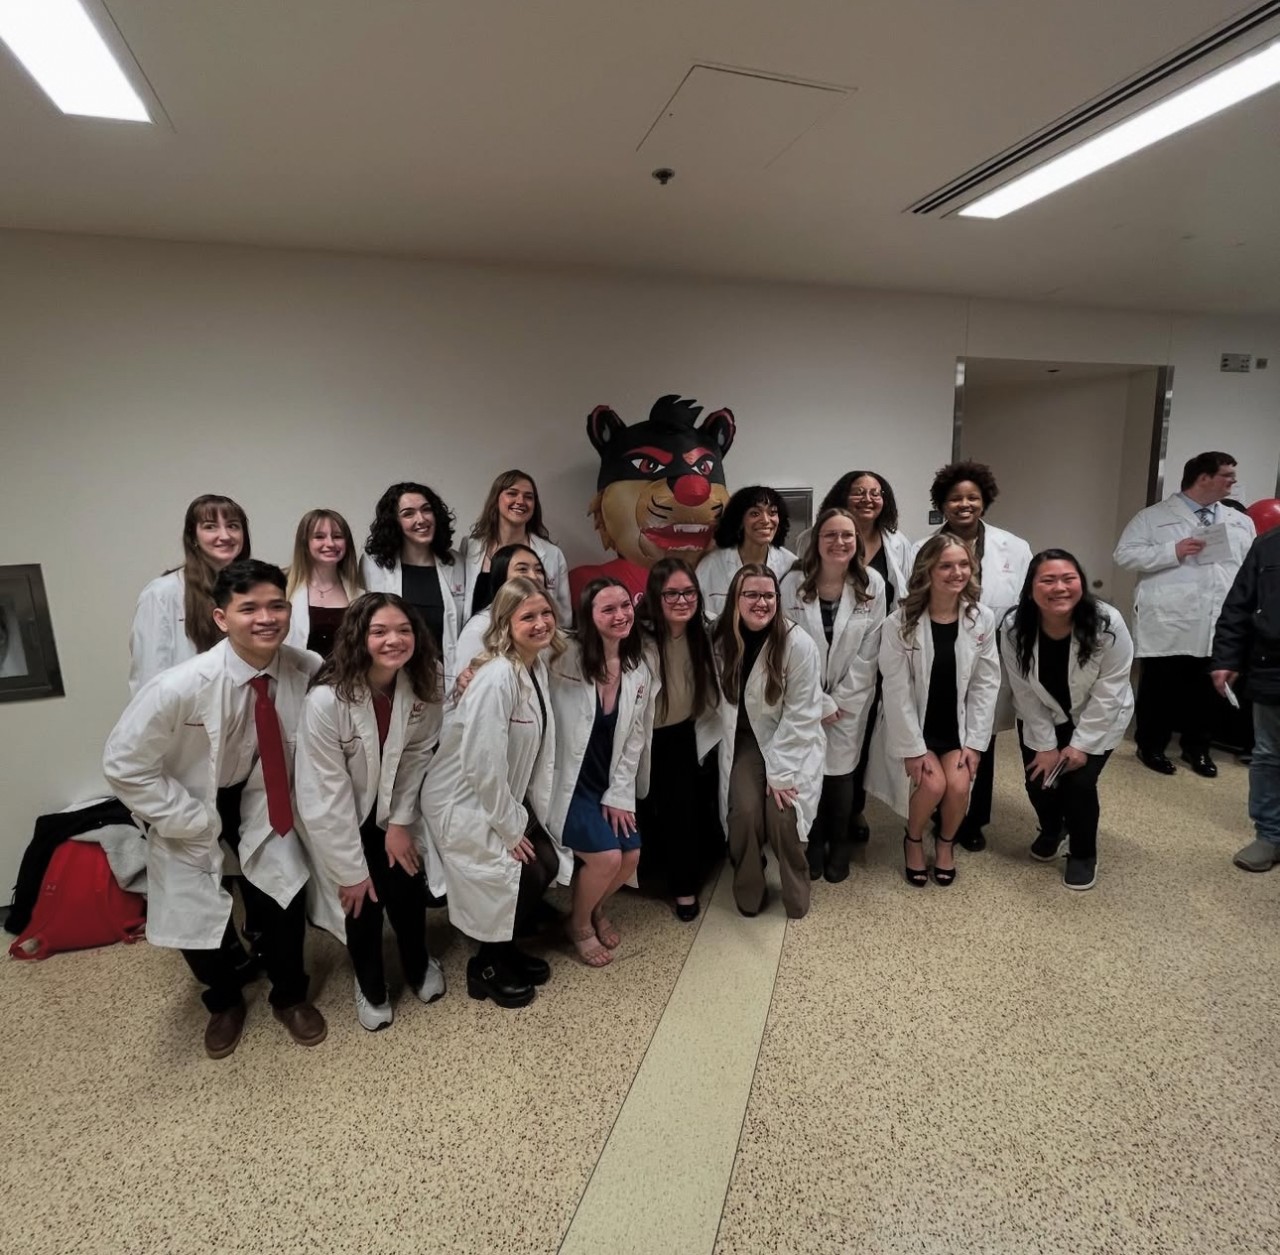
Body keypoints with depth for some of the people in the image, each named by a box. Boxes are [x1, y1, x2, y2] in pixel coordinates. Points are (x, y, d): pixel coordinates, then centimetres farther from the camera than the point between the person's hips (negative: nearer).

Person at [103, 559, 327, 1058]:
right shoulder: (179, 686, -32)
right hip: (194, 809, -1)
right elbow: (123, 764, -20)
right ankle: (224, 1001, 38)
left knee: (284, 898, -4)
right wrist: (195, 820, -18)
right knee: (194, 918, 3)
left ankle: (289, 996, 29)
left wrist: (299, 798, -9)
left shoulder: (310, 672, -25)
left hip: (262, 798, 2)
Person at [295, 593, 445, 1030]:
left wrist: (402, 821, -8)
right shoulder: (326, 699, -31)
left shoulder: (423, 687, -17)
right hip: (340, 818, -3)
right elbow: (328, 793, -25)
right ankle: (370, 987, 35)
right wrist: (351, 869, -18)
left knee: (408, 891, 1)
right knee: (363, 900, 2)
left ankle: (418, 967, 35)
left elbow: (418, 754, -5)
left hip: (391, 811, 3)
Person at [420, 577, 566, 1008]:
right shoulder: (496, 678, -28)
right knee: (521, 876, -6)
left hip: (504, 796, 8)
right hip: (463, 802, -8)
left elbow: (538, 750, 5)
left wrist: (539, 813, 4)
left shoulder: (538, 667, -1)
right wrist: (510, 829, -18)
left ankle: (505, 949, 30)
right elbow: (482, 765, -29)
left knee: (547, 864, 4)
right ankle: (487, 966, 21)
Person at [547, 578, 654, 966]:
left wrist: (619, 794, 0)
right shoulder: (565, 660, -17)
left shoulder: (638, 670, 0)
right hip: (566, 785, -5)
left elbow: (635, 739, 4)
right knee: (607, 856, -16)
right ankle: (579, 924, 17)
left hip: (609, 785, 6)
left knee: (632, 854, -4)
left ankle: (597, 909, 31)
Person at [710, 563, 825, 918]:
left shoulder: (798, 644, -19)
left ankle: (796, 893, 11)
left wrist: (780, 771, -17)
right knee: (745, 811, -18)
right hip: (746, 739, 2)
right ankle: (748, 892, 10)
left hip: (793, 742, -2)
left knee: (782, 814, -20)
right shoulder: (722, 640, -8)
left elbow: (800, 715, -17)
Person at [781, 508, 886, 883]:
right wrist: (819, 703, -11)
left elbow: (868, 653, -5)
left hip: (850, 701, 0)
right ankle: (814, 843, 28)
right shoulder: (794, 583, -11)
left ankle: (839, 845, 29)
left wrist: (840, 701, -8)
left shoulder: (872, 585, -7)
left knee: (840, 773, 5)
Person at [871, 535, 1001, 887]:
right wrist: (913, 749, -16)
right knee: (933, 784, -19)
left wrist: (975, 742, -7)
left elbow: (986, 685, -3)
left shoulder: (983, 619, -6)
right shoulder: (899, 623, -17)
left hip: (958, 726, 3)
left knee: (958, 785, -15)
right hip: (913, 727, -2)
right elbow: (896, 691, -16)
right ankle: (913, 840, 14)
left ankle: (946, 843, 18)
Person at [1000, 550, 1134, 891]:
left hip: (1099, 719, -2)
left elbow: (1109, 691, -21)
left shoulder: (1108, 624, -30)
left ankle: (1083, 855, 16)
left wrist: (1080, 743, -19)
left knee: (1080, 782, -13)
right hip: (1042, 719, 2)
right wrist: (1045, 745, -14)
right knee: (1039, 780, -1)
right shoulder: (1014, 628, -26)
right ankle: (1053, 832, 35)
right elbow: (1025, 694, -16)